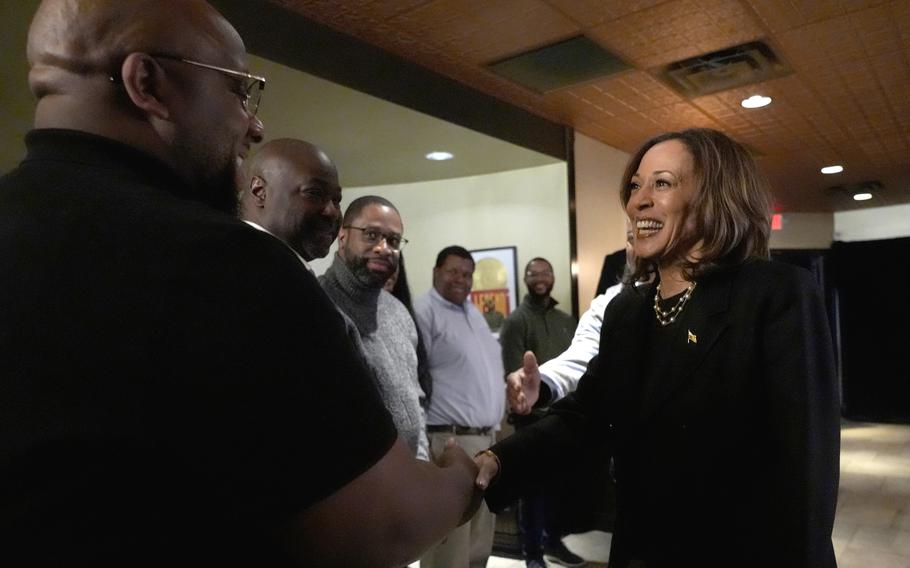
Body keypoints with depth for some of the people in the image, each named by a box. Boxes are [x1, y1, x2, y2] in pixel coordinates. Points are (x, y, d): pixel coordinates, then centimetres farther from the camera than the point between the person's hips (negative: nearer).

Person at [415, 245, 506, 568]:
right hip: (450, 441, -8)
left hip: (487, 437, 8)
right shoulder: (424, 312, -9)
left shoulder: (473, 312, 17)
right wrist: (424, 441, -17)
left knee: (480, 539, 17)